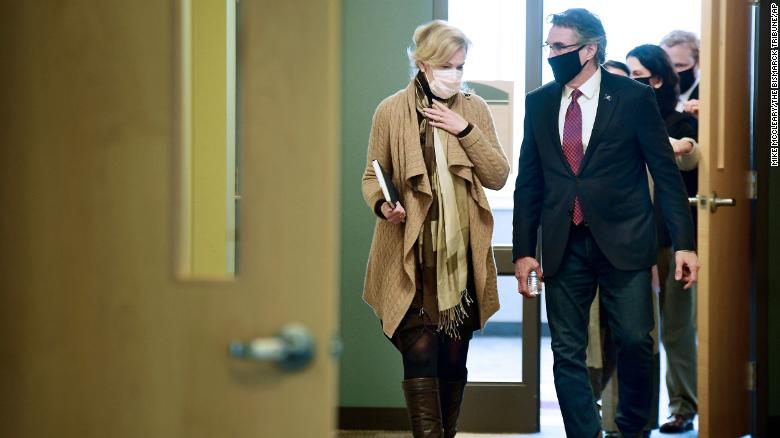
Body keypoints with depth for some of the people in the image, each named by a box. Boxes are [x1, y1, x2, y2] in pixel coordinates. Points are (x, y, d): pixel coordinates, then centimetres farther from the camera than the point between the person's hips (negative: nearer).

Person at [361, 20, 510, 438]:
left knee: (454, 359, 10)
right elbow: (372, 176, 5)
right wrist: (383, 204, -16)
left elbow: (498, 176, 3)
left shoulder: (475, 109, 8)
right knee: (420, 355, -12)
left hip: (462, 257, 3)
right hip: (412, 258, -3)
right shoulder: (391, 111, 0)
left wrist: (466, 130, -9)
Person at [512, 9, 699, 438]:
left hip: (622, 242, -3)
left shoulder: (634, 98, -3)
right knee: (567, 352, 3)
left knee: (635, 341, -3)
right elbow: (528, 182, 11)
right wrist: (523, 249, 6)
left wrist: (684, 242, -6)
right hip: (563, 245, 3)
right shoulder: (539, 103, 7)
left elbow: (666, 172, -1)